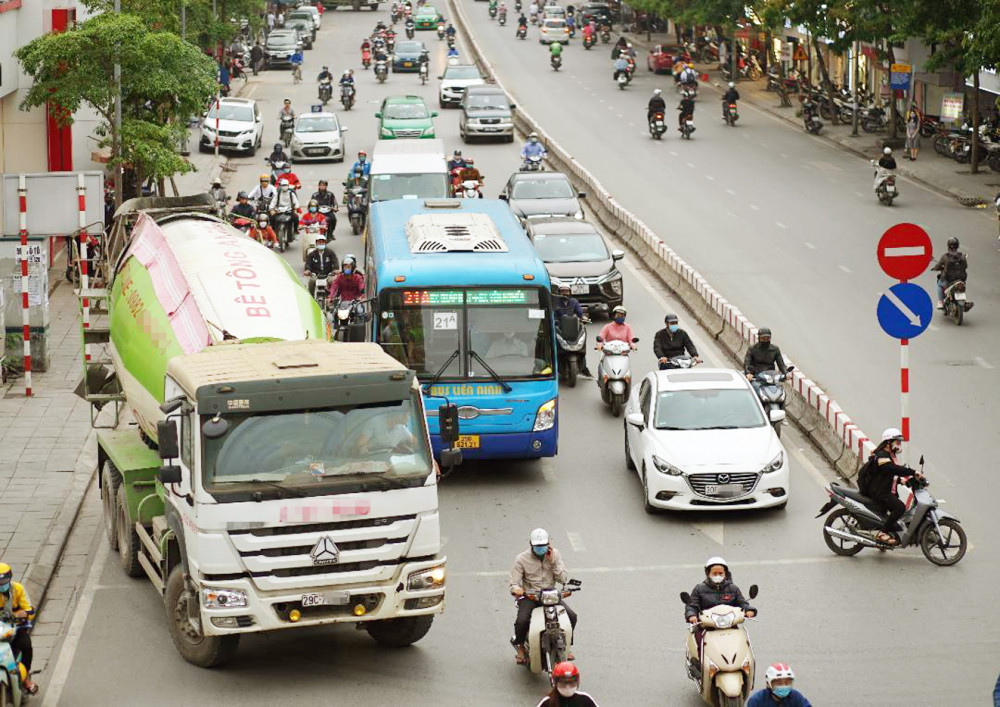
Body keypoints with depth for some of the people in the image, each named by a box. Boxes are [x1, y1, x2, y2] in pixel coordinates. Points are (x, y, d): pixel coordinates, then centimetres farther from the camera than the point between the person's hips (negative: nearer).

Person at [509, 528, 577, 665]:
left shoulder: (554, 555, 4)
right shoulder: (521, 559, -3)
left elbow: (564, 579, 0)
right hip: (529, 596, -3)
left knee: (571, 616, -17)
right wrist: (516, 588, -31)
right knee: (522, 621, -30)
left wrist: (553, 562, -11)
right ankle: (520, 646, 4)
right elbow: (513, 581, -6)